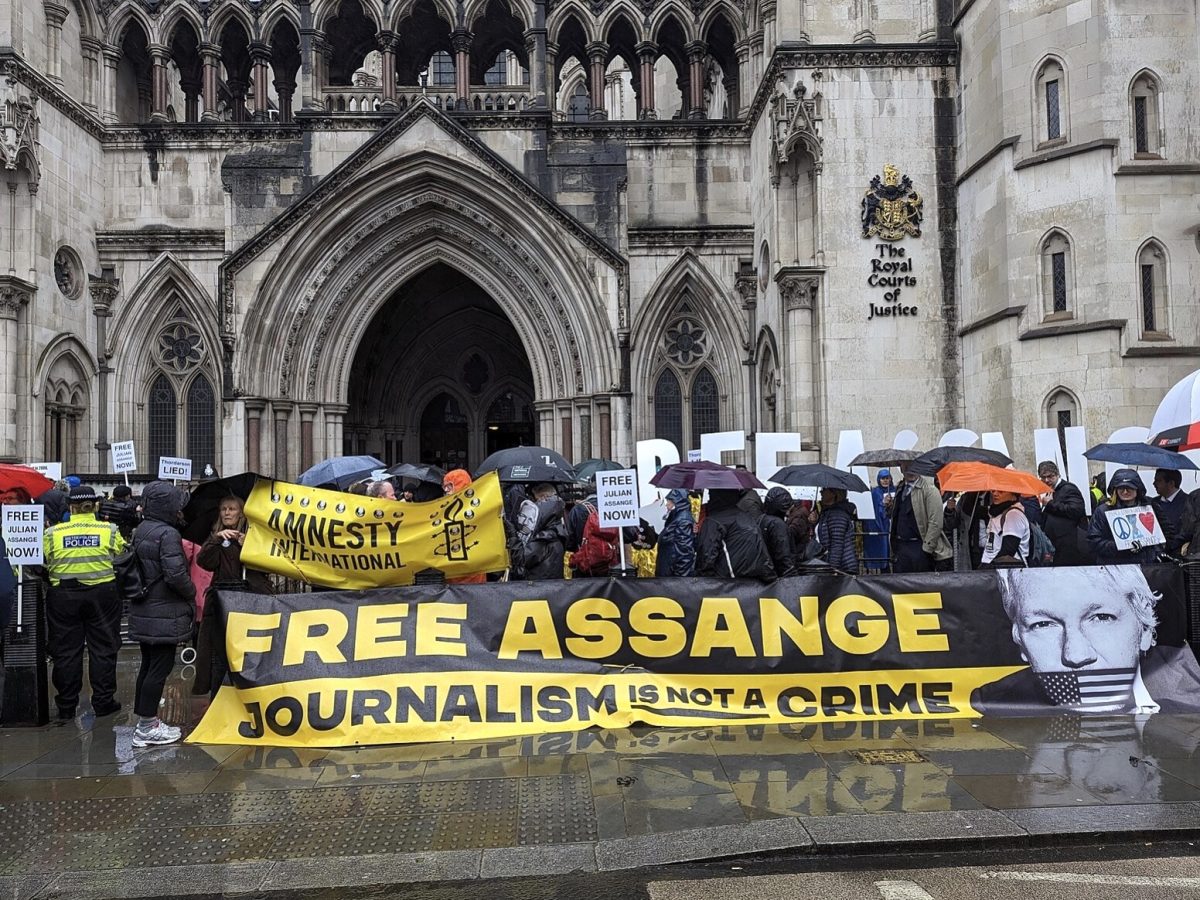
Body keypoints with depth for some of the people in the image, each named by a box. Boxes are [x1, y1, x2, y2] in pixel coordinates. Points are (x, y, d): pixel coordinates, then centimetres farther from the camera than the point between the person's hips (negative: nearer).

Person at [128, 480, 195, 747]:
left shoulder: (140, 531, 10)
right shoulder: (168, 534, -18)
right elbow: (175, 574, -24)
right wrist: (191, 593, -7)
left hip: (143, 612, 9)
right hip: (164, 614, -9)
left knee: (148, 665, 16)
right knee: (160, 668, -2)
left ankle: (145, 721, 24)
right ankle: (148, 728, 3)